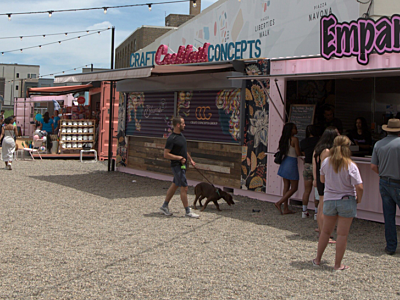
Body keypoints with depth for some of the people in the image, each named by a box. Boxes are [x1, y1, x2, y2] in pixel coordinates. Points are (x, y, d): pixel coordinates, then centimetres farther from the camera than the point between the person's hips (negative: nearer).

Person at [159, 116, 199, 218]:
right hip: (177, 166, -10)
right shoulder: (171, 138, -20)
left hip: (182, 165, 10)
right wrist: (179, 158, -21)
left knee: (174, 186, 15)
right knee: (184, 188, -6)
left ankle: (164, 207, 25)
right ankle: (187, 212, 2)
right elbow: (166, 154, -21)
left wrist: (190, 159, 22)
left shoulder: (181, 135, 10)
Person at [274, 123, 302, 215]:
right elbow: (298, 153, -13)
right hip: (292, 163, -8)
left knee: (286, 186, 11)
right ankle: (279, 203, -3)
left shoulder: (284, 139, 6)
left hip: (285, 162, 8)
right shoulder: (294, 139, -16)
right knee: (294, 188, 4)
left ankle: (285, 209, 14)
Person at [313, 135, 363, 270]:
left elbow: (322, 179, 10)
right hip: (346, 201, -4)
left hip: (329, 200, 4)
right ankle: (338, 264, 10)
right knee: (342, 234, 5)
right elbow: (359, 187, -18)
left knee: (326, 231, 18)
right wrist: (359, 199, -1)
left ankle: (317, 259, 26)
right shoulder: (351, 166, -16)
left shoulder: (326, 162, -5)